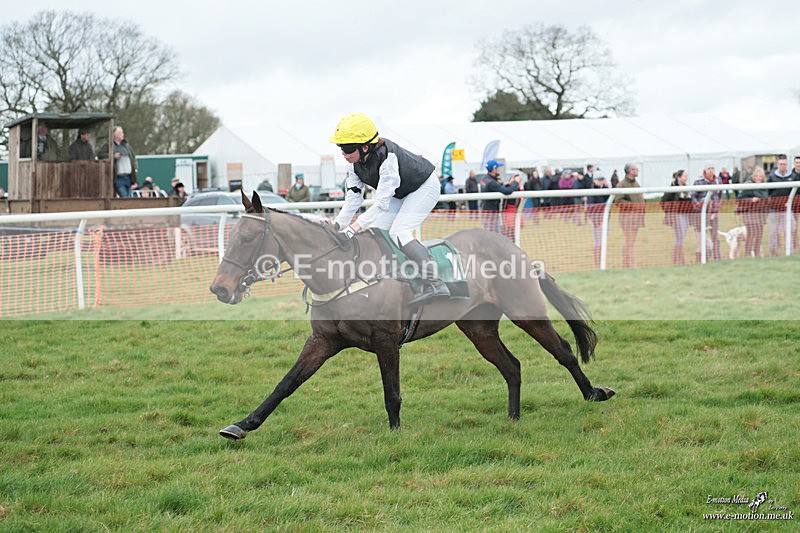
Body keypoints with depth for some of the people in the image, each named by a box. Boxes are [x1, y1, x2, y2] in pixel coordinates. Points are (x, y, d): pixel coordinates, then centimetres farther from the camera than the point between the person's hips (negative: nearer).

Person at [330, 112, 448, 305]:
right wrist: (335, 228, -19)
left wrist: (356, 226, -45)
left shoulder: (387, 157, -37)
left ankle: (435, 284, -34)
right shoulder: (354, 163, -13)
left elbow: (381, 202, -39)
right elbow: (352, 199, -9)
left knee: (398, 232, -26)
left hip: (424, 187, -9)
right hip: (399, 194, 9)